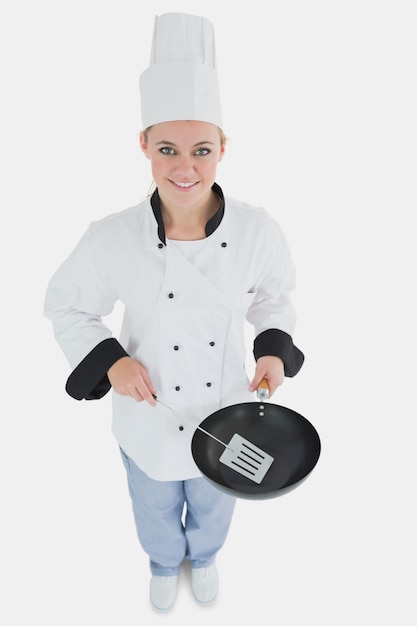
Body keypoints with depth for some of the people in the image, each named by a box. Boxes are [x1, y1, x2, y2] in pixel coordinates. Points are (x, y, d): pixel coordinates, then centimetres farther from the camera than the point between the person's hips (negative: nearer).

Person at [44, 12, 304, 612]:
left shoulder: (257, 230, -20)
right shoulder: (112, 238, -23)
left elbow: (273, 296, 0)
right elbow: (65, 304, -7)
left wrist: (274, 350, -16)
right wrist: (110, 360, -21)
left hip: (226, 410, 1)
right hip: (149, 413, 0)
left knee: (213, 506, 30)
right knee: (156, 510, 29)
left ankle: (204, 556, 68)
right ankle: (165, 564, 67)